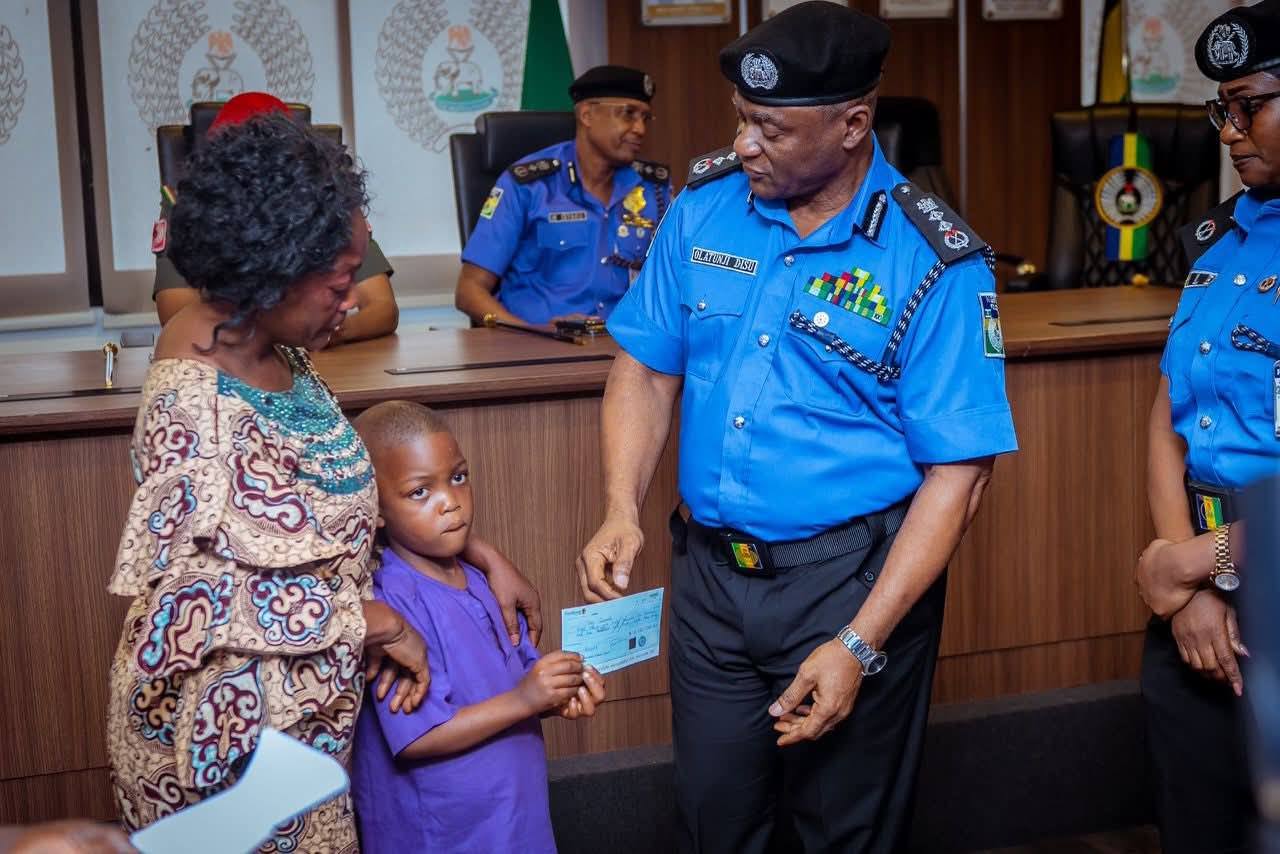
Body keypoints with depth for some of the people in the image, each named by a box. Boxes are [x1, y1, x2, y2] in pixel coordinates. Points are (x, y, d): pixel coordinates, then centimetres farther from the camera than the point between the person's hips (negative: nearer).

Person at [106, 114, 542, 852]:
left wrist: (480, 553, 6)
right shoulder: (196, 402, -27)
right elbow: (197, 598, -28)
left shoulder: (277, 353, 0)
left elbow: (342, 487, 11)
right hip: (231, 728, -8)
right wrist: (374, 621, -18)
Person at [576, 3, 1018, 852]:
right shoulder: (705, 202, -2)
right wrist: (623, 510, -10)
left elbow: (957, 470, -15)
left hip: (851, 578, -3)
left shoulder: (935, 263, -15)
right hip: (708, 568, 4)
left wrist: (860, 643, -18)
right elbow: (649, 367, 6)